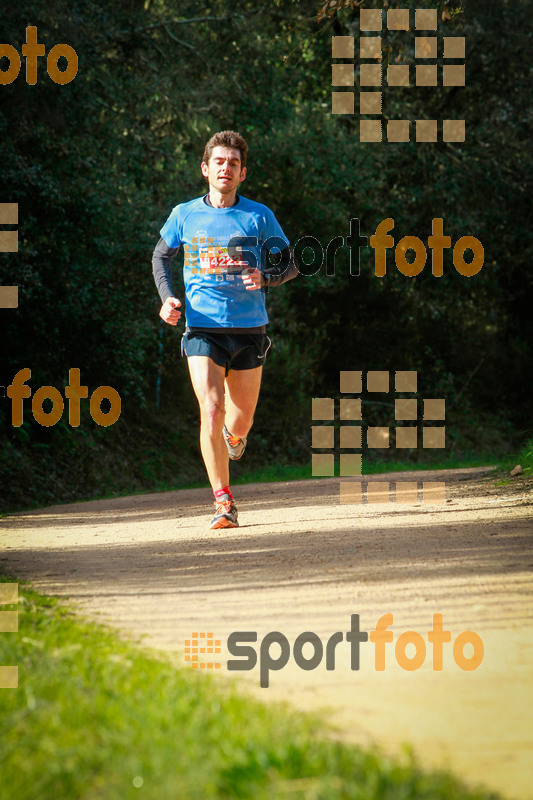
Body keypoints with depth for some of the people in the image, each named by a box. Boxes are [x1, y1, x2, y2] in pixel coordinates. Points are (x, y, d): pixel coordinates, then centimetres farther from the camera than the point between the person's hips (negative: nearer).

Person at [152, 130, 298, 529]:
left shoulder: (259, 216, 1)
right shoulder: (185, 215, 3)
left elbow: (290, 264, 7)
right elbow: (162, 255, 20)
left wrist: (265, 278, -15)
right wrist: (167, 298, 3)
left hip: (249, 330, 1)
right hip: (202, 329, -1)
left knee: (241, 418, 8)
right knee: (211, 411, -16)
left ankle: (234, 434, 48)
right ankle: (224, 503, -11)